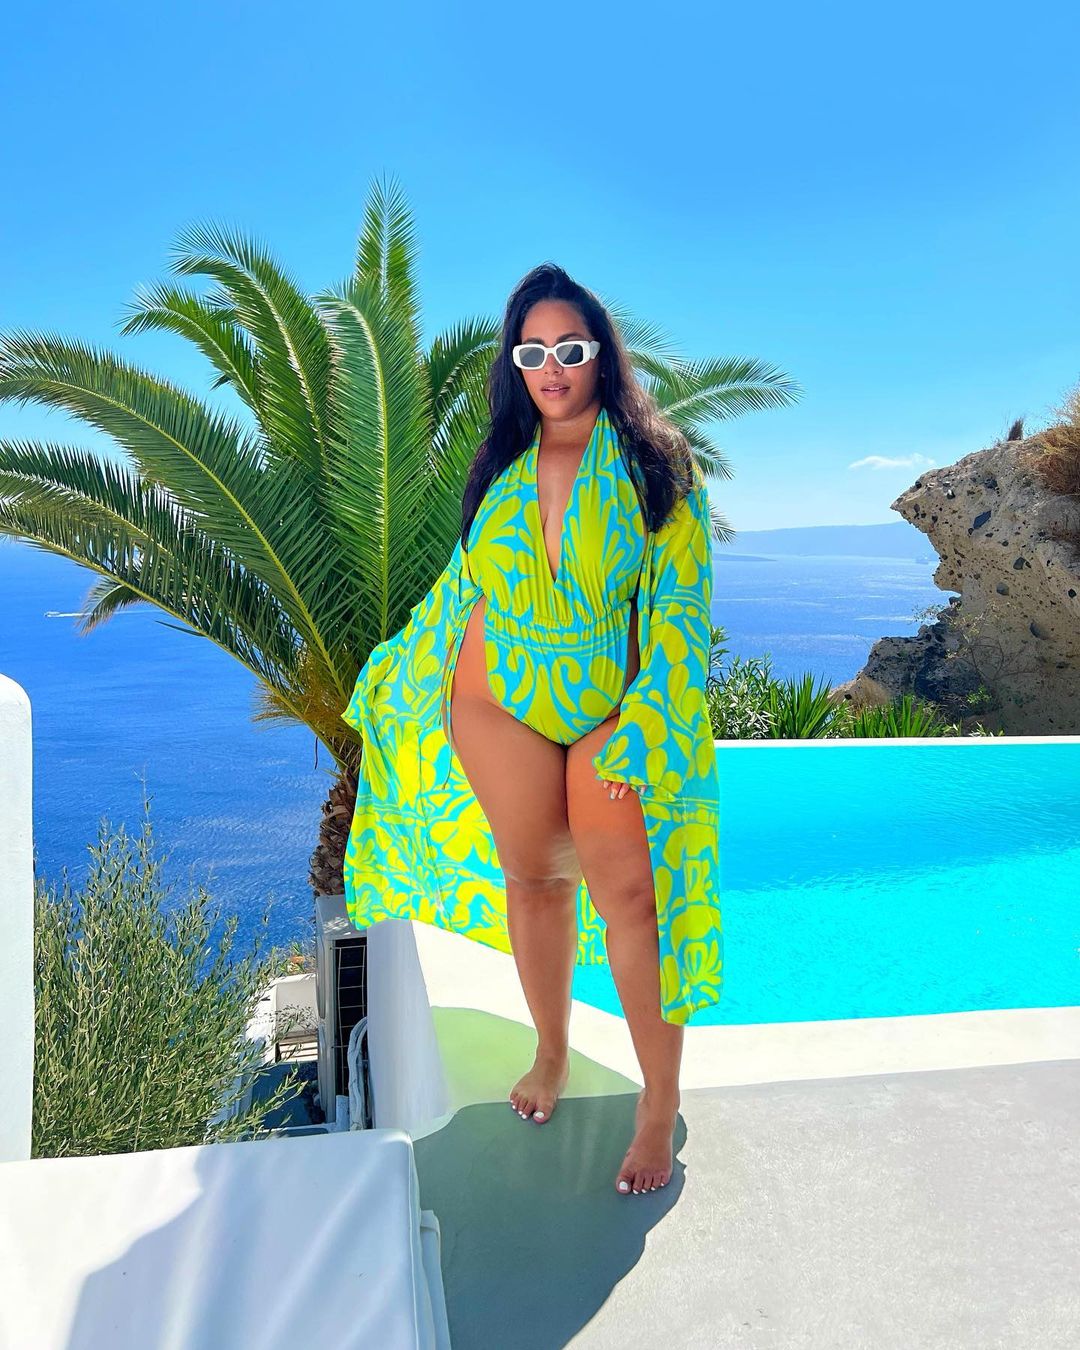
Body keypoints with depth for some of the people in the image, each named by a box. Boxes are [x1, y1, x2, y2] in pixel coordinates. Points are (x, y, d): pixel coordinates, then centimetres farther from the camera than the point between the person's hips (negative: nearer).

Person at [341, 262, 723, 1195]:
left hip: (611, 703, -3)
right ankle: (552, 1054, 34)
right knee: (531, 877, 11)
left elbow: (680, 607, -11)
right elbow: (467, 576, 16)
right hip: (498, 701, 4)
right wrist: (399, 676, 20)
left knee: (627, 895, -6)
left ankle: (661, 1102, 12)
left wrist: (639, 732, -18)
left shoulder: (655, 463, -7)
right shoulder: (503, 464, 5)